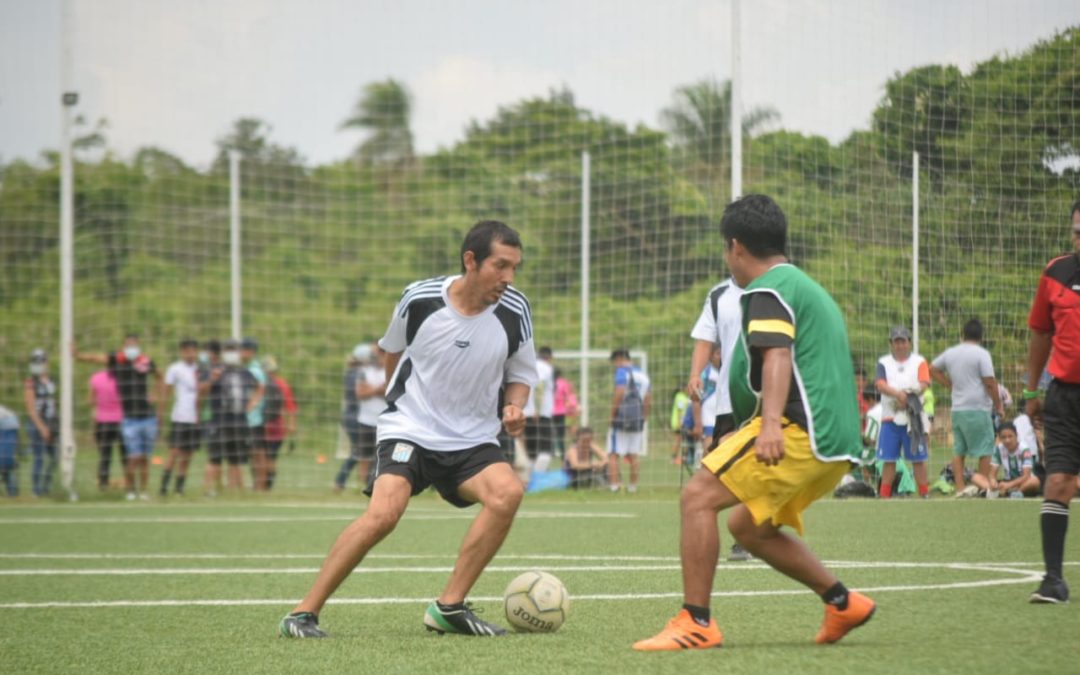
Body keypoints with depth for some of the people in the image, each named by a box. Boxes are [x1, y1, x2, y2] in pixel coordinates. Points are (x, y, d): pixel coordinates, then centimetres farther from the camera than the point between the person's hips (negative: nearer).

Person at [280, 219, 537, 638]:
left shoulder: (514, 312, -7)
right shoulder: (420, 299, -10)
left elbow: (521, 373, 10)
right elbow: (392, 351, 12)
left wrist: (514, 406, -11)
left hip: (473, 439, 3)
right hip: (409, 430, -3)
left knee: (508, 493, -27)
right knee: (384, 513, -27)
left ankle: (449, 608, -16)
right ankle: (304, 613, -16)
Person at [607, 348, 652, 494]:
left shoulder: (622, 371, -6)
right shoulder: (643, 374, 16)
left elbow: (619, 393, -19)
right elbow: (648, 401, 16)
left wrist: (612, 414, -13)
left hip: (622, 417, -6)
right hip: (638, 419, 6)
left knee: (613, 454, -3)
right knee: (634, 455, 10)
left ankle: (614, 485, -11)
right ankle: (633, 486, 10)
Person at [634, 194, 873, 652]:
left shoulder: (768, 290, -5)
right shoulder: (809, 288, 27)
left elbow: (777, 356, -22)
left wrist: (772, 423, -36)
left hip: (799, 429, -10)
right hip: (834, 444, 10)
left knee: (699, 496, -12)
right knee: (747, 526, 20)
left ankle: (695, 623, -17)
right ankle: (842, 602, 17)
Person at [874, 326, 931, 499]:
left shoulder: (919, 362, 9)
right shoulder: (884, 362, 10)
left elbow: (924, 384, -6)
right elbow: (880, 384, -6)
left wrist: (911, 394, -26)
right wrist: (898, 394, -23)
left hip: (913, 418, -1)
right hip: (890, 419, 1)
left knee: (918, 459, -1)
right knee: (888, 459, 1)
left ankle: (924, 494, 3)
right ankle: (884, 496, 5)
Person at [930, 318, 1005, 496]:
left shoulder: (950, 353, 10)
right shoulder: (981, 354, -9)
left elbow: (933, 369, 23)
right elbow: (990, 383, -12)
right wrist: (999, 406, -4)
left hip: (957, 408, 6)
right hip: (978, 408, -6)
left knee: (958, 449, 8)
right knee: (985, 446, 1)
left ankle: (960, 487, 6)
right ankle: (985, 481, -2)